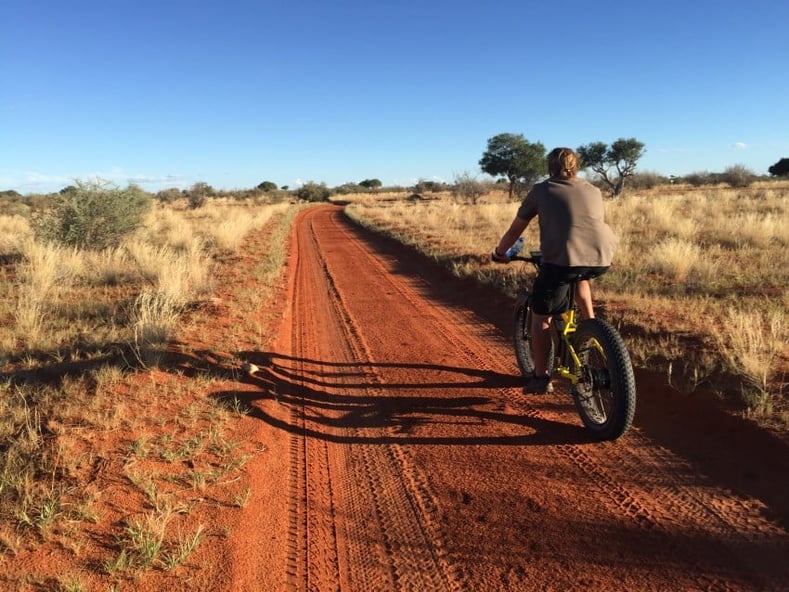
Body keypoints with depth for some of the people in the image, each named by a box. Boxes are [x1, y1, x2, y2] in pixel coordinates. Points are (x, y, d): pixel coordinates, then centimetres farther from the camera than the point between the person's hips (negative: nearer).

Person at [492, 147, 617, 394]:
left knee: (540, 316, 12)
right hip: (602, 258, 5)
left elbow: (515, 230, 18)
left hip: (563, 258, -4)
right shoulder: (594, 191, 25)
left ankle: (540, 378, 17)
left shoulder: (541, 190, 14)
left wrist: (499, 253, 35)